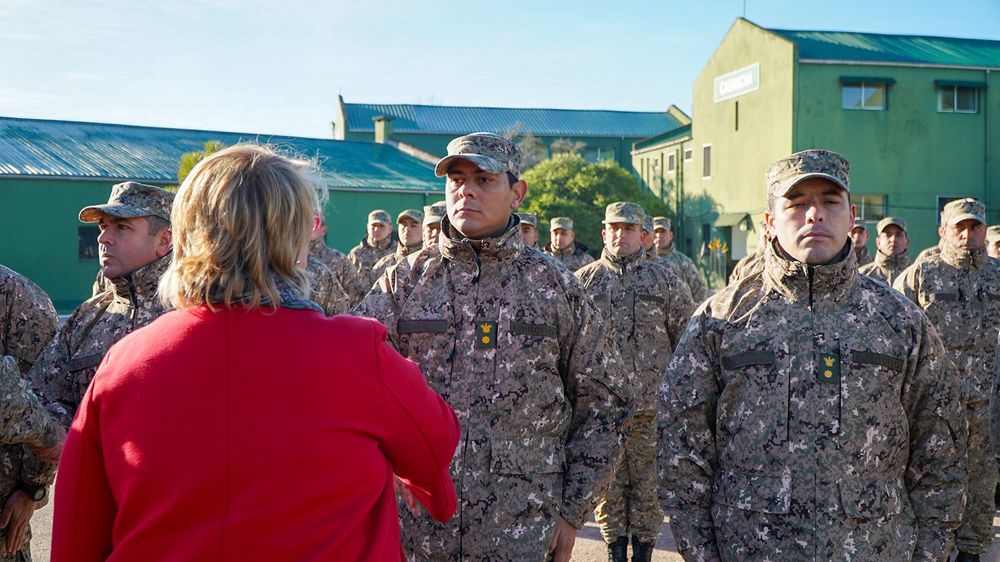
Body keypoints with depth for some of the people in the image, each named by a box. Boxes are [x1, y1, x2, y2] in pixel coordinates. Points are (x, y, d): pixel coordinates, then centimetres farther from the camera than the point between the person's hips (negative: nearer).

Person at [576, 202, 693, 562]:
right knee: (608, 485, 9)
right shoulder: (583, 282, 5)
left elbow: (687, 340, 6)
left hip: (652, 406, 0)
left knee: (648, 485, 7)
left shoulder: (665, 280, 5)